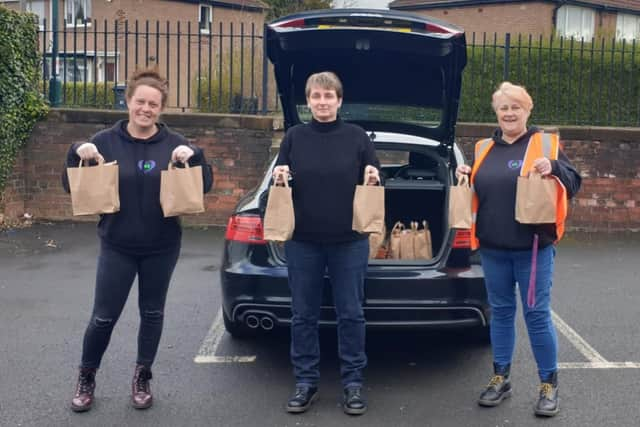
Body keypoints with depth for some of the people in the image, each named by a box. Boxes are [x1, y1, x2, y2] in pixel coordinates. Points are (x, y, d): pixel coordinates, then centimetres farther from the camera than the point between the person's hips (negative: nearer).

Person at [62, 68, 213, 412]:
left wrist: (194, 155, -23)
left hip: (162, 248, 1)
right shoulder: (105, 141, -3)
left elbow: (204, 186, -4)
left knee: (152, 313, 12)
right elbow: (72, 187, -1)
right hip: (116, 247, -1)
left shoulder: (173, 143, -2)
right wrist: (77, 154, -20)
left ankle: (142, 378, 29)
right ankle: (86, 377, 26)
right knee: (104, 316, 3)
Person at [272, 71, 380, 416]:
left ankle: (353, 382, 18)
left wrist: (373, 180, -13)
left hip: (350, 241, -1)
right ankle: (305, 381, 21)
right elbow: (280, 184, 10)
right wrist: (279, 178, -11)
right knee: (303, 315, 8)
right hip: (302, 240, 1)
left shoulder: (357, 136, 2)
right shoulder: (294, 136, 5)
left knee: (351, 314, 5)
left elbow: (374, 183, 8)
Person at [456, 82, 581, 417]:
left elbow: (573, 184, -3)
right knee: (500, 311, 13)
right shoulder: (483, 149, 11)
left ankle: (549, 384, 14)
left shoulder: (546, 143, 0)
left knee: (537, 314, 0)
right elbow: (476, 190, 21)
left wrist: (554, 168, -22)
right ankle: (501, 378, 25)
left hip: (533, 247, -4)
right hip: (492, 248, 4)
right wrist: (464, 177, 1)